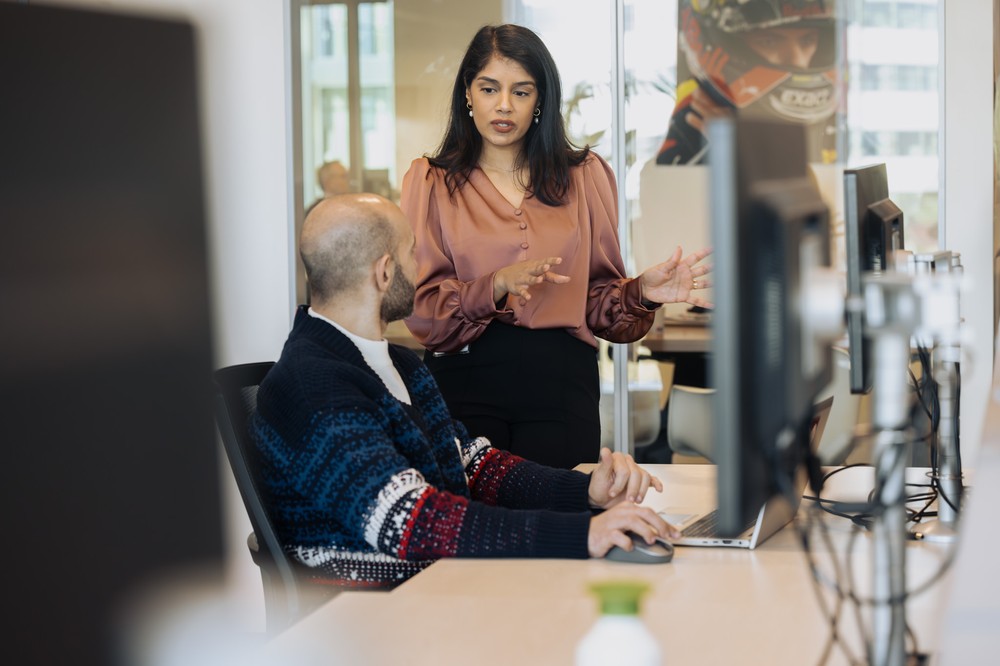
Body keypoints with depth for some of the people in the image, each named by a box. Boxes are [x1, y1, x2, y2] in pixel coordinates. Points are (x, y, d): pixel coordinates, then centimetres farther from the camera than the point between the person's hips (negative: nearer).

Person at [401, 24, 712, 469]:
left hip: (560, 380, 1)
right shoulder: (430, 181, 5)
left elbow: (598, 299, 8)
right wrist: (497, 285, -20)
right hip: (465, 378, -1)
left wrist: (641, 291, -13)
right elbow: (421, 307, -5)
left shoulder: (584, 176, 11)